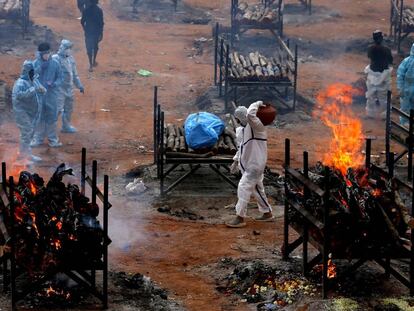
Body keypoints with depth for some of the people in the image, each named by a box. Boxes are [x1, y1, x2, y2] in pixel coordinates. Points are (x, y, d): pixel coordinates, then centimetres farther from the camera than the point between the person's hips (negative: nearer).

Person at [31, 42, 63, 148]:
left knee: (52, 117, 7)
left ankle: (52, 139, 17)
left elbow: (59, 78, 2)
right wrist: (41, 66, -23)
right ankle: (38, 138, 18)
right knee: (39, 117, 7)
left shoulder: (55, 64, -2)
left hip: (51, 94, 0)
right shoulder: (36, 63, -4)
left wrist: (54, 84, -17)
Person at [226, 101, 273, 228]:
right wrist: (236, 160, 19)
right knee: (257, 189, 17)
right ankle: (267, 213, 31)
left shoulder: (256, 126, -16)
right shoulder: (240, 130, 10)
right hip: (246, 164, 9)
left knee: (244, 187, -13)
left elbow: (250, 115, -37)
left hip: (255, 164, -9)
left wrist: (256, 104, -23)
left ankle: (240, 218, -11)